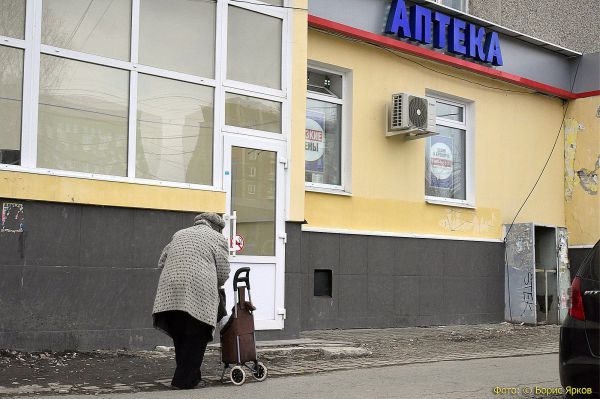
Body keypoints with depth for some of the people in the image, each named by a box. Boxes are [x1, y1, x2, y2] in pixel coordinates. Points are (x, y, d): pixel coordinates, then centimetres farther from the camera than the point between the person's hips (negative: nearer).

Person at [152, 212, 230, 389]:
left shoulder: (179, 234, 27)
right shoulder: (217, 238, 11)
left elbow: (161, 262, 24)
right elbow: (223, 274, 6)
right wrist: (213, 285, 23)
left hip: (170, 290, 5)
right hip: (199, 292, -5)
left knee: (180, 338, 13)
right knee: (196, 338, 2)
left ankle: (186, 375, 19)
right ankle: (185, 380, 2)